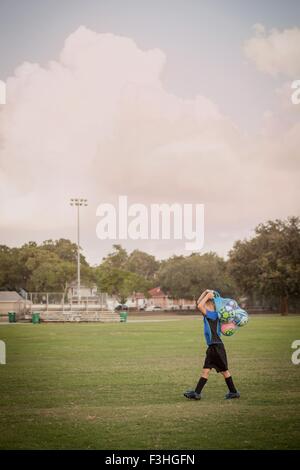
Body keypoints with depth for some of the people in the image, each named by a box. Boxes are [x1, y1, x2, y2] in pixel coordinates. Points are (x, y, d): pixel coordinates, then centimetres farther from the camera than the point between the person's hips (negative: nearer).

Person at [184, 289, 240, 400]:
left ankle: (234, 392, 11)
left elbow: (199, 306, -26)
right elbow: (199, 303, 20)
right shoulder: (209, 315, 12)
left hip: (217, 346, -9)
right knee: (205, 370, 6)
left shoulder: (213, 315, -13)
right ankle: (197, 393, 6)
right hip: (212, 347, 9)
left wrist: (208, 296, -15)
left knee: (224, 370, 1)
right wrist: (205, 292, 13)